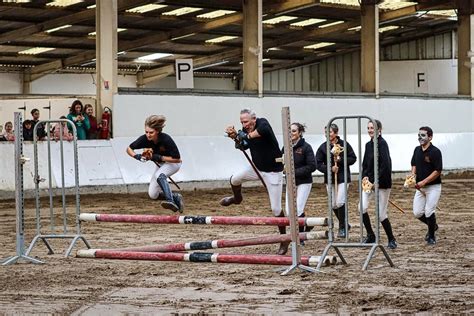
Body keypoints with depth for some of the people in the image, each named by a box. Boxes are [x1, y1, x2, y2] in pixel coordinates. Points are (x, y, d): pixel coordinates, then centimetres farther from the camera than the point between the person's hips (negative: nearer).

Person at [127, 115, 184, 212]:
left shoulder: (166, 139, -33)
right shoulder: (144, 139, -22)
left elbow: (177, 159, -27)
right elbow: (129, 149, -8)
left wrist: (159, 157, -32)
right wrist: (136, 156, -28)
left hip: (173, 163, -6)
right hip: (161, 165, 6)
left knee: (159, 175, -36)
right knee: (153, 195, -3)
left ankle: (171, 201, -42)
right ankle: (176, 197, 19)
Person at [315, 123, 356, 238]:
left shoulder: (344, 144, -6)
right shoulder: (323, 147, -1)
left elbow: (353, 159, -2)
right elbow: (318, 164, -2)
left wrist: (340, 160, -16)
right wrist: (329, 168, -18)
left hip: (343, 177, -4)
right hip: (329, 178, 4)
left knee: (340, 202, -13)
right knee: (333, 205, 9)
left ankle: (342, 228, 0)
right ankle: (345, 224, 29)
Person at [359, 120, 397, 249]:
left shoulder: (382, 144, -12)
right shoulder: (368, 145, 11)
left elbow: (385, 164, -20)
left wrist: (377, 180, -23)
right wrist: (364, 176, -1)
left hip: (382, 182, -6)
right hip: (370, 181, 6)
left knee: (382, 214, -3)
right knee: (362, 207, -12)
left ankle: (391, 240, 15)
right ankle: (370, 235, 4)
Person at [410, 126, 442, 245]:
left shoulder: (435, 152, -14)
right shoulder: (417, 150, 7)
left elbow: (437, 171, -16)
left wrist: (424, 182, -20)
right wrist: (413, 175, -1)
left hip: (433, 187, -6)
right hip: (420, 187, 6)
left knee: (429, 212, -10)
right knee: (417, 213, 2)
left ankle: (431, 236, 10)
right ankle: (433, 226, 30)